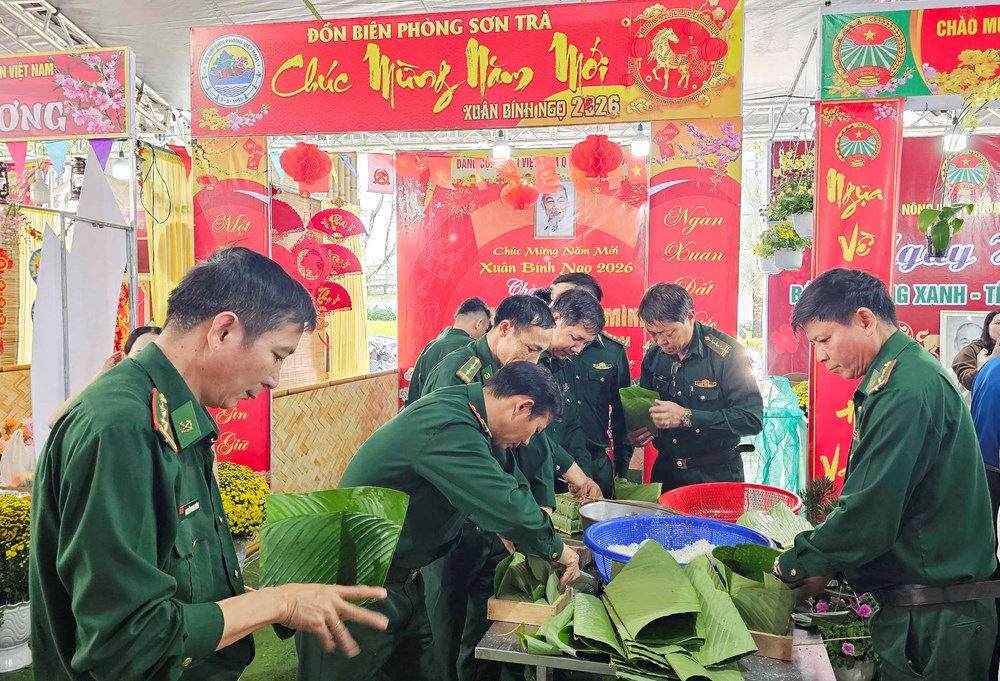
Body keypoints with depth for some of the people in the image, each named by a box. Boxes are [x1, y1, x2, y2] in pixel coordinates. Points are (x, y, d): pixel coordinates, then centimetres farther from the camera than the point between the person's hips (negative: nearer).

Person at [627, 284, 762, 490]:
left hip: (716, 474, -5)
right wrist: (637, 434, -9)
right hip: (665, 471, 5)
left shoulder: (725, 353, -18)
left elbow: (752, 418, -23)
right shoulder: (653, 357, 0)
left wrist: (687, 417, -29)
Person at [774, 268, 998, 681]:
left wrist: (794, 566, -11)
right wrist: (826, 565, 7)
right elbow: (875, 496, 14)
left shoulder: (907, 391, -22)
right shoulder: (906, 374, 10)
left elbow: (870, 514, -25)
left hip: (935, 618, -9)